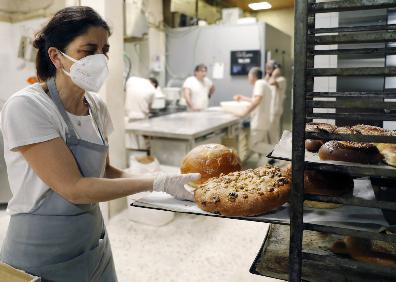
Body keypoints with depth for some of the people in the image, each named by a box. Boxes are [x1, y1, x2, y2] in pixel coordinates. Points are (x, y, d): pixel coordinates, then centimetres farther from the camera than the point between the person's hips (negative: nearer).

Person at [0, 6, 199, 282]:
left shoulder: (97, 107, -1)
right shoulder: (26, 107, -20)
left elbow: (104, 171, 6)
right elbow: (73, 188, -23)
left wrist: (164, 181, -9)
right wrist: (157, 182, -23)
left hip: (95, 242, 6)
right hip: (42, 256, -5)